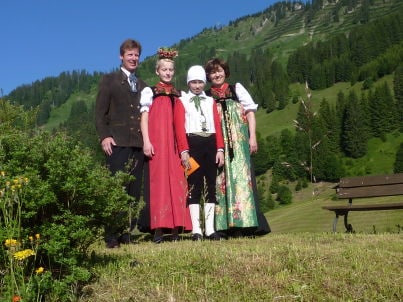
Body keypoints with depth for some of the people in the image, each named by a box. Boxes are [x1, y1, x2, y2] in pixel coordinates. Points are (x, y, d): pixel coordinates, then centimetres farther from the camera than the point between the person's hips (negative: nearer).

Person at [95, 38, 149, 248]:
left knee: (135, 191, 3)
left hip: (139, 143, 4)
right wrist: (104, 136, -11)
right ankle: (111, 236, -4)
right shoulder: (109, 80, 11)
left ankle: (127, 234, 9)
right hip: (117, 142, -4)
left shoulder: (143, 86, 23)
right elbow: (100, 112, 2)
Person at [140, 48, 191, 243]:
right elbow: (144, 117, 2)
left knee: (177, 181, -2)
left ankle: (176, 227, 1)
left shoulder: (178, 94, 18)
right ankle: (159, 229, -8)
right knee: (159, 180, -8)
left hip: (175, 143, 3)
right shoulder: (149, 92, 9)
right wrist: (146, 141, -10)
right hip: (157, 142, -3)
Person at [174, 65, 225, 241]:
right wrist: (184, 151, -13)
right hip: (193, 144, -3)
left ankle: (210, 229, 7)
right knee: (194, 186, -4)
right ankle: (196, 230, -2)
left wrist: (220, 149, -1)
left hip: (211, 143, 3)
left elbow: (218, 126, 10)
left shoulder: (211, 101, 17)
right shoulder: (181, 101, 8)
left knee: (211, 185, 3)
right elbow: (179, 127, -2)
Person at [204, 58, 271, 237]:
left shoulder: (237, 89, 13)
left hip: (238, 142, -1)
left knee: (241, 177, -8)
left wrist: (252, 137, -4)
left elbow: (250, 112, 7)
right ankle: (227, 225, -2)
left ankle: (246, 222, -9)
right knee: (221, 181, -3)